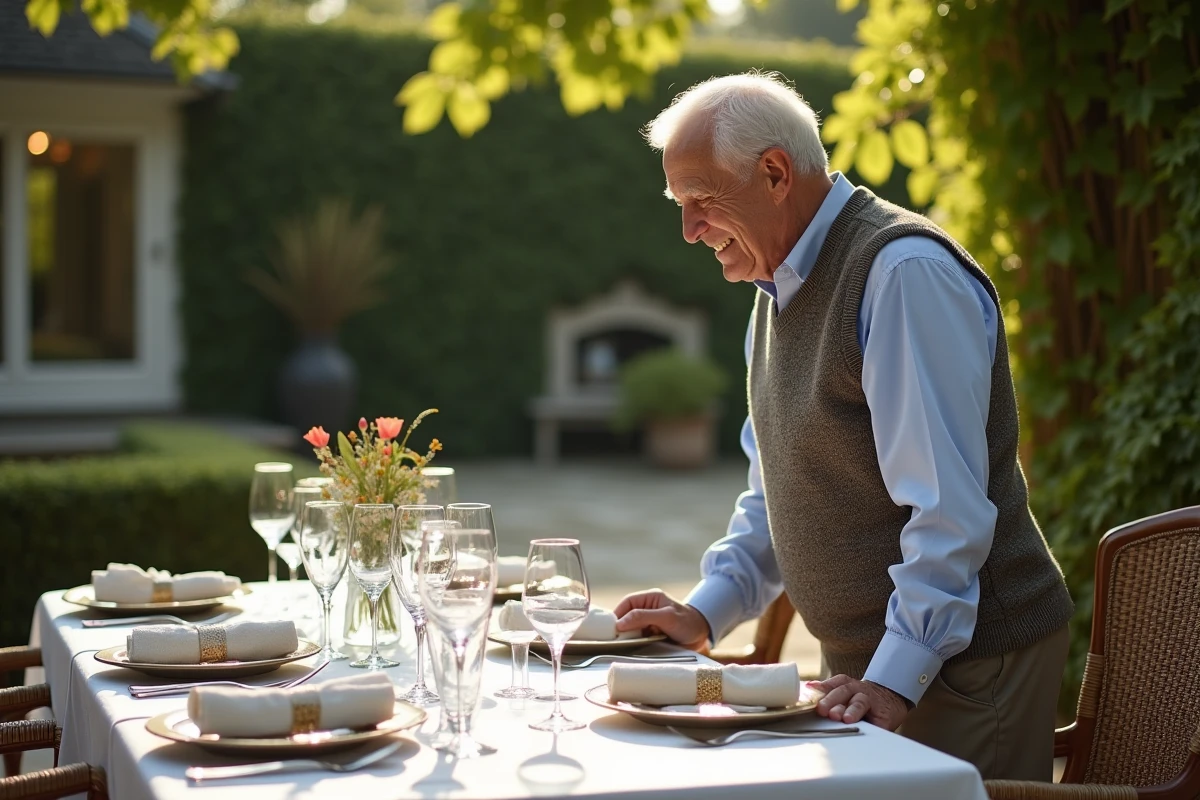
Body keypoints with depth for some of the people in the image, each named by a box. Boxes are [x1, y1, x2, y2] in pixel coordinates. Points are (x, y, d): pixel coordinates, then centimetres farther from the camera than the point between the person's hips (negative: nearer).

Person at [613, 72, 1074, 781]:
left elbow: (948, 503, -24)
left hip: (964, 660, -8)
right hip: (864, 660, 8)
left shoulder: (904, 273, -19)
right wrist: (706, 611, 8)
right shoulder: (780, 288, 11)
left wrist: (897, 675, -25)